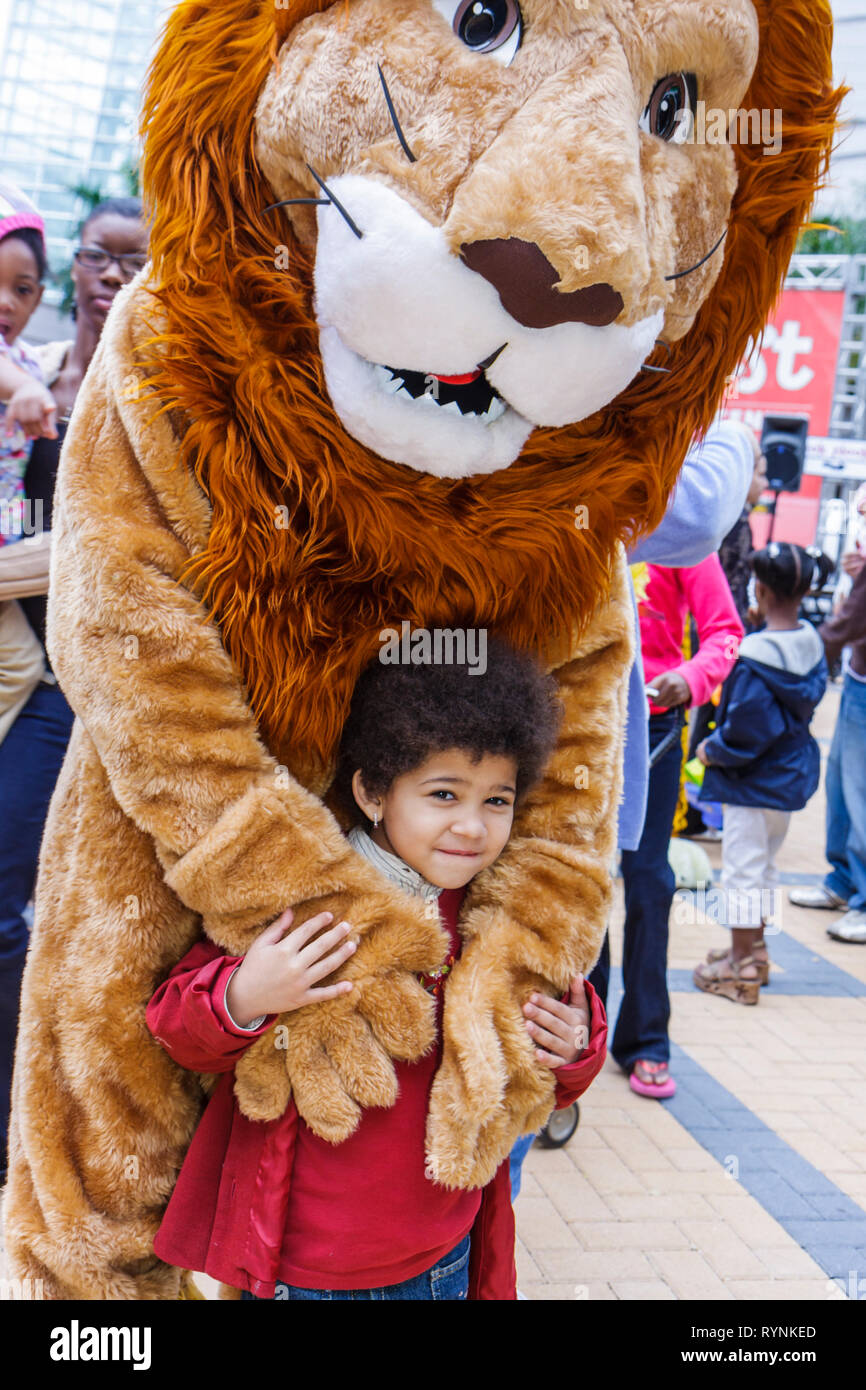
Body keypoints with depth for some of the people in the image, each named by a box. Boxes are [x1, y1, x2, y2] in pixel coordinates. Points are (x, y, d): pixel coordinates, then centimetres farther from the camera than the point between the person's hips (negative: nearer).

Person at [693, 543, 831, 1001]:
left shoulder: (755, 656, -25)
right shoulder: (811, 644, 0)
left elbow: (746, 731, -24)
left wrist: (710, 750, -8)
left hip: (754, 780, -8)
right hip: (793, 774, 8)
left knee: (743, 870, 2)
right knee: (763, 867, 21)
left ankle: (741, 969, 10)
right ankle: (754, 951, 34)